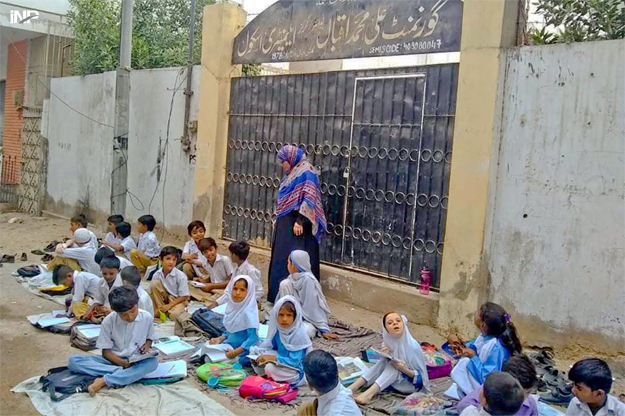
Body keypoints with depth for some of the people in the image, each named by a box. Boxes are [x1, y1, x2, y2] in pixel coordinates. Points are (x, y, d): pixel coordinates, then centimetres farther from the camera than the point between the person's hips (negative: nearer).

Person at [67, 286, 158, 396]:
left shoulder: (147, 317, -8)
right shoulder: (108, 321, -12)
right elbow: (106, 351, -6)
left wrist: (147, 345, -13)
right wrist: (123, 363, -22)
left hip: (136, 361, 0)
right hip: (113, 360, 0)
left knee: (153, 362, -35)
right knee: (73, 361, -22)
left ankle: (104, 381, -34)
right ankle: (124, 373, -31)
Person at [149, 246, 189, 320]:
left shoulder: (181, 276, -21)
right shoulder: (157, 274, -11)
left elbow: (184, 296, -16)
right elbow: (152, 292, -3)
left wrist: (169, 305, -20)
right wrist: (156, 308, -16)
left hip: (177, 300, -4)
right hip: (164, 298, 4)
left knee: (175, 315, -35)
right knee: (154, 283, -21)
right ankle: (160, 311, -10)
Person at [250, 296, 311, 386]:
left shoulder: (299, 334, -25)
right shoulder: (278, 329, -6)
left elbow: (294, 362, -26)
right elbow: (271, 346, 7)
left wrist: (272, 358, -30)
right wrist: (256, 352, -13)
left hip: (296, 370, -7)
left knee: (270, 368, -32)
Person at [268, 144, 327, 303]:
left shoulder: (307, 172, -11)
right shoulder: (291, 174, 17)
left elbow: (309, 199, -19)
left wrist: (300, 221, -24)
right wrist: (279, 219, 19)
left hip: (297, 225, -10)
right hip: (285, 224, 10)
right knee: (281, 259, 12)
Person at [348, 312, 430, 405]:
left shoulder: (413, 346, -22)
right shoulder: (388, 342, -6)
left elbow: (421, 377, -15)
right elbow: (383, 366, 2)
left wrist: (405, 369, -33)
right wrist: (384, 356, -19)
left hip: (412, 384, -5)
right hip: (394, 381, 5)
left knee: (393, 365, -28)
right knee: (383, 363, -20)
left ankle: (369, 394, -41)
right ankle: (351, 389, -26)